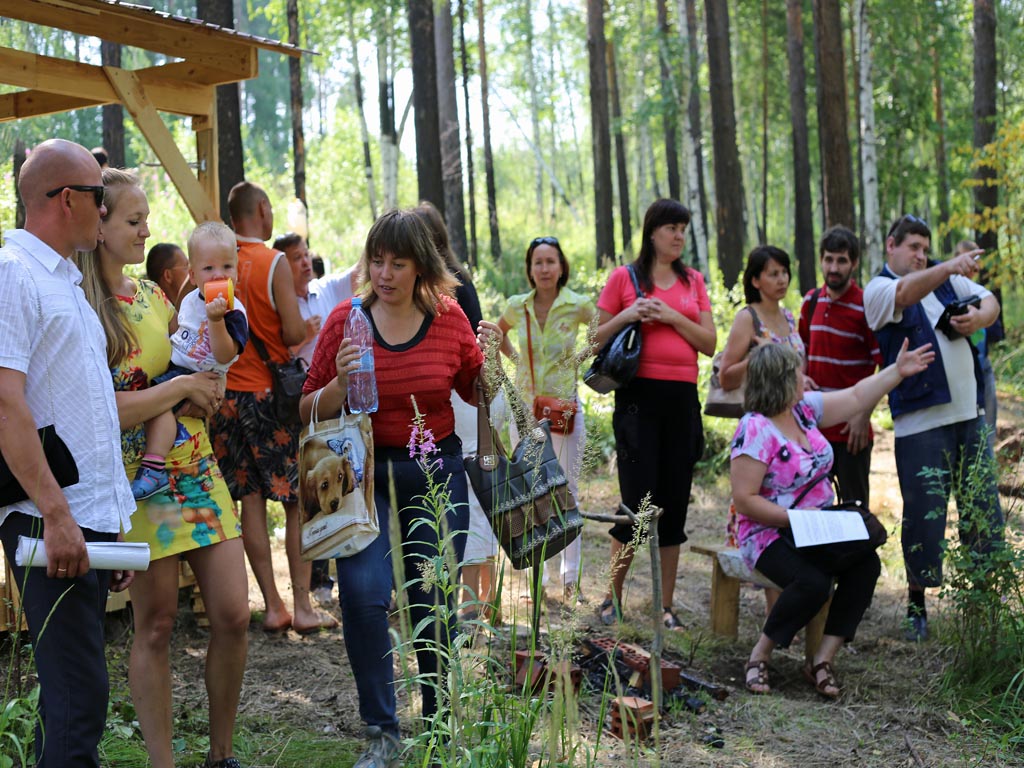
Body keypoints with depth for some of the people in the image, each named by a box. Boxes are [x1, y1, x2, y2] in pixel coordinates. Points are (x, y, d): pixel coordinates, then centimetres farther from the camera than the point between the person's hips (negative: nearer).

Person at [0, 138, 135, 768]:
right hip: (52, 525, -9)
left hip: (93, 519, 9)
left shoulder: (66, 280, 20)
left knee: (74, 692, 13)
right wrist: (56, 513, -23)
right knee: (78, 697, -9)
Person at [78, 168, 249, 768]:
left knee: (233, 614, 4)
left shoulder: (153, 295, 10)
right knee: (156, 626, 2)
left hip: (197, 467, 6)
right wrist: (180, 387, -14)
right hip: (140, 478, -6)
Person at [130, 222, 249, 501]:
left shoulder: (233, 312, -14)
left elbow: (225, 356, -26)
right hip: (172, 365, 9)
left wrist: (216, 320, -35)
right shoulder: (190, 300, 10)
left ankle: (154, 467, -40)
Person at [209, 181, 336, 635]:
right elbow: (294, 333, -14)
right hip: (270, 393, -5)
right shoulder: (274, 263, -10)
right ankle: (302, 607, 2)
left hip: (226, 393, 5)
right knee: (298, 502, 2)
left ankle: (272, 607, 10)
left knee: (250, 502, 7)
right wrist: (307, 328, 7)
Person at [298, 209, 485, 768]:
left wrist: (492, 363, -6)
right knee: (363, 595, -16)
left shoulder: (449, 318, 0)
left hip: (436, 470, 1)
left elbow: (478, 392, 15)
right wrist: (341, 383, -19)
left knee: (433, 602, 7)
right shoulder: (346, 319, -3)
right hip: (366, 472, -1)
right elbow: (309, 411, 1)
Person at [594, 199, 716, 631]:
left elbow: (710, 344, 5)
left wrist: (672, 316, -8)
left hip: (682, 399, 4)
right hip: (639, 396, -4)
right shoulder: (624, 278, 3)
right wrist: (627, 315, -12)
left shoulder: (693, 281, 12)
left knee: (674, 502, 5)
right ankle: (613, 599, 10)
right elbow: (597, 338, 5)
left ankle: (666, 607, 13)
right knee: (637, 501, -6)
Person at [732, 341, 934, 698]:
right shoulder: (755, 430, -17)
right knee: (812, 583, -34)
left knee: (867, 562, -18)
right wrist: (795, 517, -23)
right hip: (771, 535, -8)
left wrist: (898, 370, 19)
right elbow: (744, 500, -19)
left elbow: (855, 398, 21)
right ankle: (759, 657, -10)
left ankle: (822, 660, -11)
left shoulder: (805, 408, 7)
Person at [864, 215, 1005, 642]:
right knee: (924, 514, -4)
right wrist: (951, 267, -42)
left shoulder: (944, 279, 15)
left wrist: (979, 317, -12)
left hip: (969, 413, 6)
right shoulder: (878, 290, -2)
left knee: (983, 507, 7)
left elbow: (990, 302, 13)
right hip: (920, 420, -6)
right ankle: (916, 606, 6)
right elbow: (906, 292, -24)